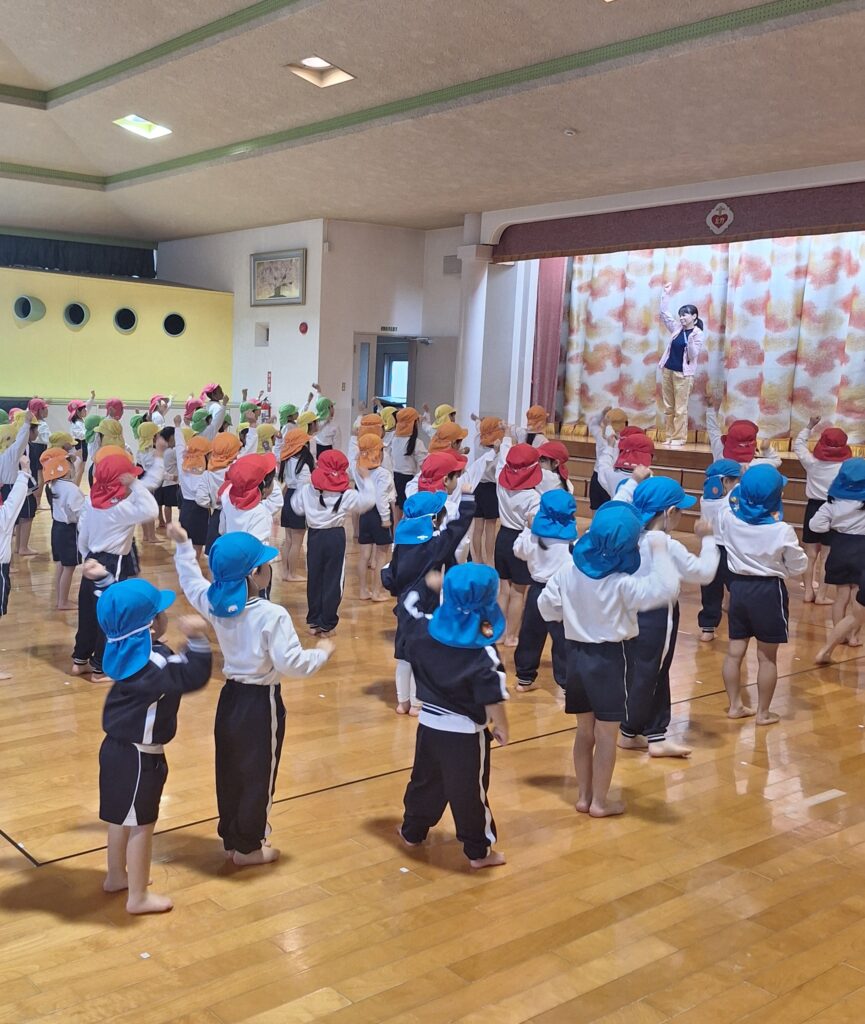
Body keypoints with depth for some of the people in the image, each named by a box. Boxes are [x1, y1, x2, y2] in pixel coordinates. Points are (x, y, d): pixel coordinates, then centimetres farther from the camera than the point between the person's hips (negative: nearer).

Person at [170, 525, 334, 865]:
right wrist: (322, 652, -10)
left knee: (229, 773, 19)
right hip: (261, 703, -7)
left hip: (231, 697, 7)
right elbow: (291, 665, -27)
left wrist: (183, 545, 28)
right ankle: (247, 847, 22)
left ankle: (231, 838, 35)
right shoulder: (272, 615, -25)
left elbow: (191, 582, 16)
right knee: (258, 776, 9)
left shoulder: (215, 603, -5)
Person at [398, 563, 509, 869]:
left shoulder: (423, 629, -7)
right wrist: (501, 728, -6)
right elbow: (491, 698, -21)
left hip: (430, 723, 5)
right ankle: (478, 852, 19)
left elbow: (406, 605, 13)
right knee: (470, 791, 7)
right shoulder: (484, 652, -22)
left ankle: (412, 832, 41)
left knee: (425, 779, 24)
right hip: (466, 732, -5)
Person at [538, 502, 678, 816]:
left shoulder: (569, 570, -5)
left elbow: (546, 605, 5)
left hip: (577, 654, 6)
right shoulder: (621, 583, -22)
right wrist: (660, 551, -18)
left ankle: (584, 796, 27)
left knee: (585, 731, 17)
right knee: (606, 735, 7)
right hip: (610, 658, -6)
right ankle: (600, 801, 16)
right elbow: (665, 588, -30)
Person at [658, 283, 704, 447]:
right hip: (668, 370, 6)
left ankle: (679, 438, 1)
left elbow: (693, 356, -13)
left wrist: (690, 341, -29)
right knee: (668, 407, 7)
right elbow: (663, 314, 11)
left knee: (680, 409, -3)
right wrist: (665, 294, 5)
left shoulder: (697, 334, -7)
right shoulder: (677, 328, 8)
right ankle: (669, 437, 13)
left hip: (683, 373, -6)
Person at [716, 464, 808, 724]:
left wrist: (744, 484, 18)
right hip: (768, 591, -4)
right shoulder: (782, 530, -20)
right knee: (767, 658, 9)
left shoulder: (729, 518, -10)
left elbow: (729, 502, 17)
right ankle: (763, 712, 18)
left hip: (739, 586, 4)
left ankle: (735, 705, 25)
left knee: (735, 651, 15)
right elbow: (798, 567, -6)